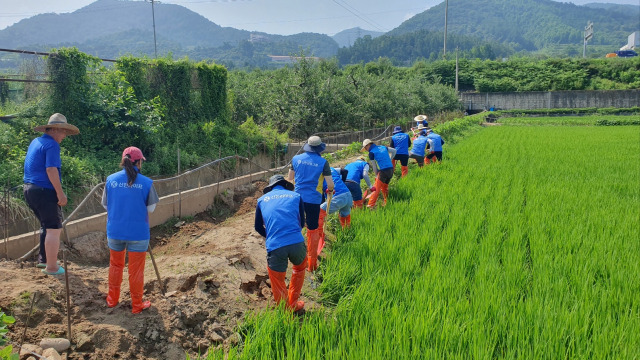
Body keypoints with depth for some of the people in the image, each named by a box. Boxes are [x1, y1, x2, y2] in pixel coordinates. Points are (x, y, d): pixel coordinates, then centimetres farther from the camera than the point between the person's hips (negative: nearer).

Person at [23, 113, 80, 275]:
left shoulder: (35, 142, 16)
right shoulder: (52, 145, -13)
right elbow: (51, 170, -21)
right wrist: (60, 193, -19)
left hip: (29, 189, 10)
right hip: (44, 191, -10)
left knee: (46, 225, 23)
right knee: (54, 229, -2)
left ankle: (43, 259, 29)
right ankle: (51, 267, 3)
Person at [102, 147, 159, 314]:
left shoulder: (111, 179, -4)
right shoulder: (146, 183, -12)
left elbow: (105, 205, 5)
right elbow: (151, 208, -4)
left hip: (115, 231, 3)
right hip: (138, 233, -3)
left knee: (115, 265, 23)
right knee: (136, 270, 11)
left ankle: (112, 299, 36)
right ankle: (137, 305, 23)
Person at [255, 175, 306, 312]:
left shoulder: (262, 199, 19)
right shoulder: (296, 196, 17)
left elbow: (258, 227, 26)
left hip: (275, 247, -1)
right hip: (297, 243, 1)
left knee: (277, 282, 16)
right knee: (300, 268, 31)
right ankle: (293, 304, 37)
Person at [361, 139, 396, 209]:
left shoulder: (371, 152, -1)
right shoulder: (383, 147, 17)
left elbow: (374, 166, 1)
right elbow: (394, 151, 25)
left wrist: (376, 175, 12)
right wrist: (390, 160, 25)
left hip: (383, 171, -7)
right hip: (391, 169, 7)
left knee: (376, 189, -7)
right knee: (384, 188, 21)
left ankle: (371, 205, -11)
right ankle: (386, 203, 25)